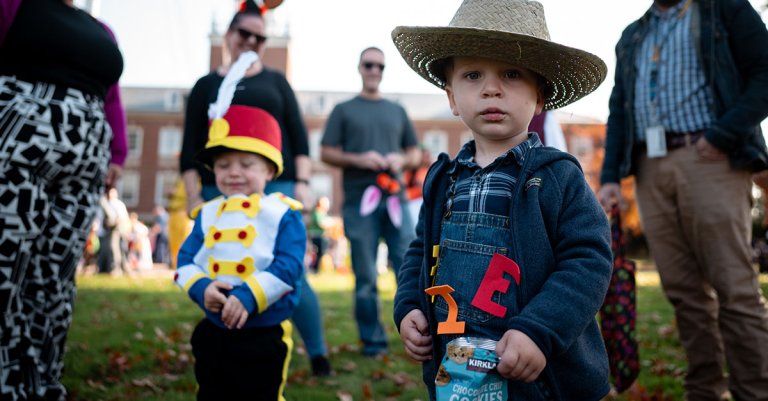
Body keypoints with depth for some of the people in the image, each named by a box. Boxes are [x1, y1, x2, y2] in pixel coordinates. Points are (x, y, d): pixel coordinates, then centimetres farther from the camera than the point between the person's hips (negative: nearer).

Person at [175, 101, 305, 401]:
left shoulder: (283, 214, -8)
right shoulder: (207, 215, 6)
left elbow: (289, 266, -17)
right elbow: (186, 260, 4)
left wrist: (249, 297, -26)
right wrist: (200, 287, -17)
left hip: (264, 336, -5)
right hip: (213, 333, 5)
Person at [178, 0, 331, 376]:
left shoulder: (275, 80, 14)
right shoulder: (206, 86, 13)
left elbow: (299, 135, 9)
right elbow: (190, 148, 9)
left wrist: (302, 182, -3)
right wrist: (193, 198, 0)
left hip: (276, 188, -1)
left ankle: (318, 355, 3)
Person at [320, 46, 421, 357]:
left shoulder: (397, 111, 18)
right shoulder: (344, 110, 11)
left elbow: (415, 153, 19)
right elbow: (326, 153, 4)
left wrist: (402, 160, -4)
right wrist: (358, 159, -13)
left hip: (396, 199, 2)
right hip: (359, 202, -2)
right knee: (366, 276, 1)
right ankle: (372, 340, 10)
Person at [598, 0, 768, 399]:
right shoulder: (631, 37, 25)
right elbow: (618, 111, 21)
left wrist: (722, 135, -13)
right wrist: (610, 176, 7)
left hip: (707, 160, -4)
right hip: (650, 169, 5)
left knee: (733, 287, -9)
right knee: (684, 290, 3)